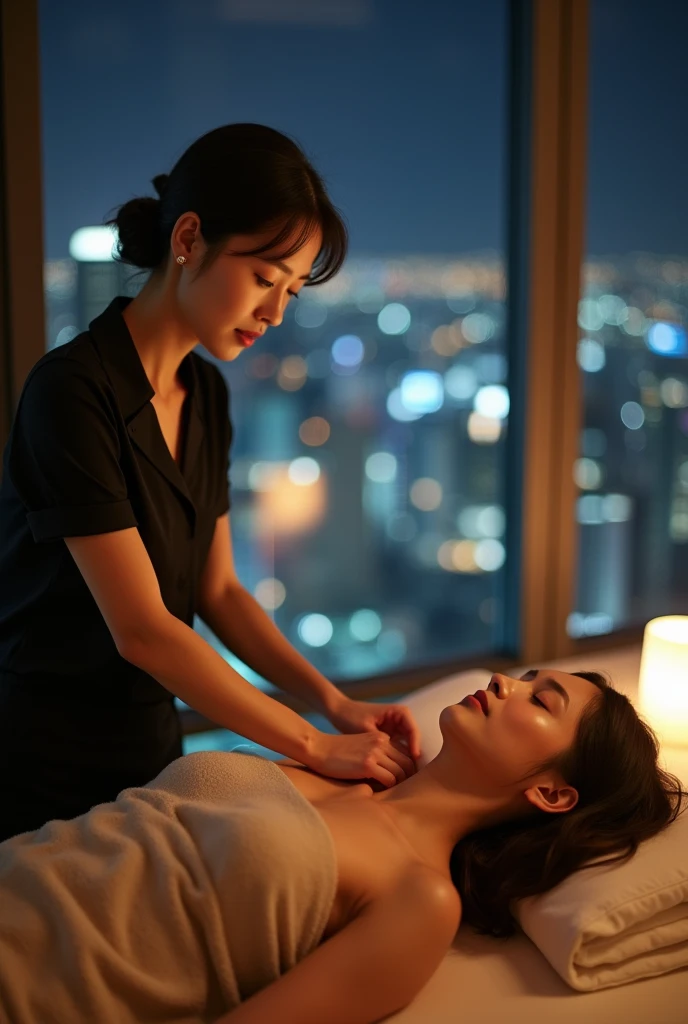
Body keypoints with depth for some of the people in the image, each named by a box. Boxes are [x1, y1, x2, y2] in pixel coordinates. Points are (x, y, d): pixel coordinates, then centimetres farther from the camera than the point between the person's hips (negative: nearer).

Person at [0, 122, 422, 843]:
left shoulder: (207, 394, 4)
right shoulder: (73, 390, -21)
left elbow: (217, 591, 7)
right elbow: (140, 628, -23)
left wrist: (336, 703, -6)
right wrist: (315, 746, -19)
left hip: (153, 744, 7)